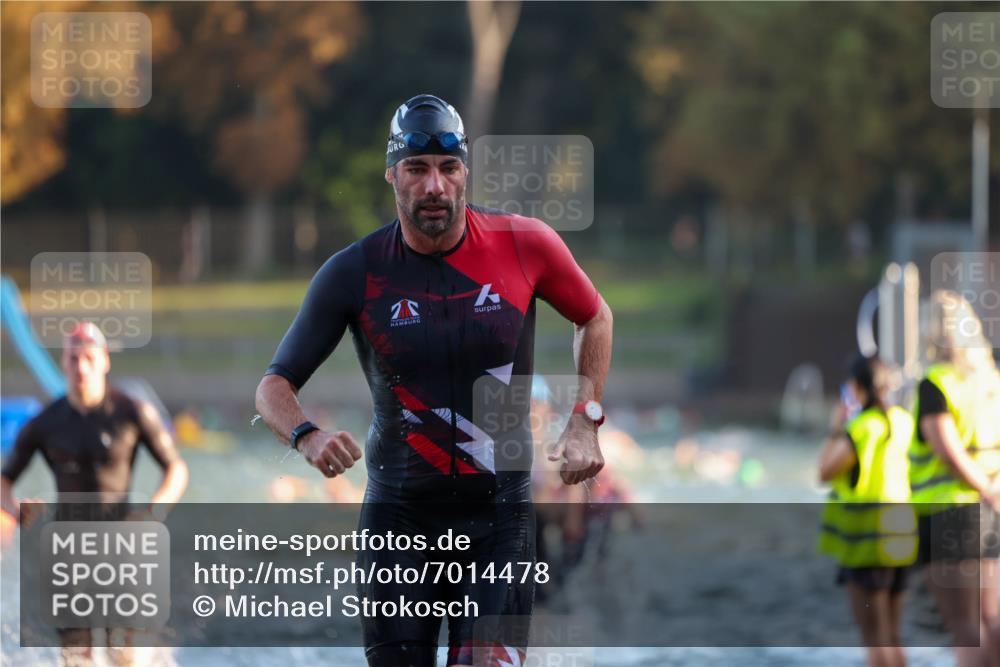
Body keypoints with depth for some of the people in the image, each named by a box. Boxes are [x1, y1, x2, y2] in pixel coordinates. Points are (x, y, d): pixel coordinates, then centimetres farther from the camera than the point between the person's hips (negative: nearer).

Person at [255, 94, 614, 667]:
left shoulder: (524, 244, -7)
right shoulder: (354, 273, -8)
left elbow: (595, 318, 13)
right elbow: (275, 386, -3)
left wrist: (585, 421, 2)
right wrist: (307, 437, -24)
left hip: (500, 512, 0)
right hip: (400, 513, 0)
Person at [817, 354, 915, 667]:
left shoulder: (862, 428, -15)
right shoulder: (904, 422, 6)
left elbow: (825, 471, -9)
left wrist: (835, 429, 2)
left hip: (866, 536, -7)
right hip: (900, 531, 7)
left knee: (874, 638, -4)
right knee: (892, 638, 15)